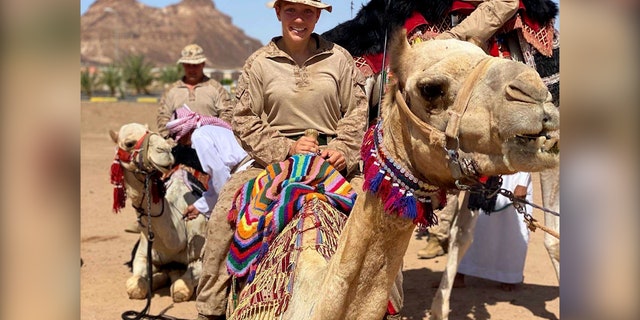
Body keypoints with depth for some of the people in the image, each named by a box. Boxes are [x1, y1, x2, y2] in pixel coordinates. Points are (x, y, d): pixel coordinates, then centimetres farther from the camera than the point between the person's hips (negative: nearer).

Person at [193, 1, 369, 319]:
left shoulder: (338, 58, 6)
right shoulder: (259, 63, 3)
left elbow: (357, 112, 8)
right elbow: (244, 120, 0)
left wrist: (343, 150, -9)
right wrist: (285, 148, -11)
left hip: (332, 158, 1)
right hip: (275, 159, 0)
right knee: (223, 211, -20)